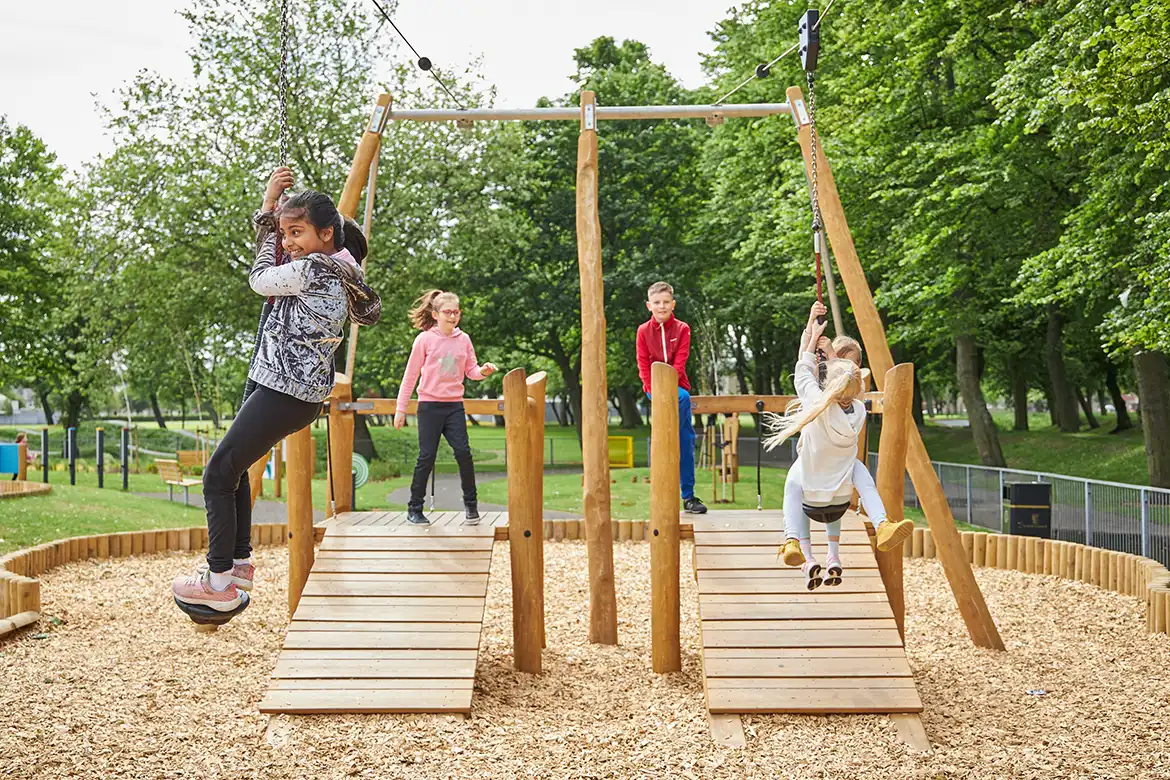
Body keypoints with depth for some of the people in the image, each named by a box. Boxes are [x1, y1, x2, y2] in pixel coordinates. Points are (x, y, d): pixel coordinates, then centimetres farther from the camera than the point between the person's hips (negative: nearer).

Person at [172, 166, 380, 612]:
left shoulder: (312, 269, -19)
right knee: (233, 464, 23)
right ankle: (240, 562, 26)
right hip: (305, 392, 10)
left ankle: (219, 583, 1)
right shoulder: (342, 270, 11)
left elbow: (261, 279, -3)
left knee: (218, 474, -2)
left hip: (283, 392, -10)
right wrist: (269, 212, 8)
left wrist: (268, 209, 6)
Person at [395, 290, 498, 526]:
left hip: (454, 405, 2)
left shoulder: (463, 339, 6)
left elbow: (471, 371, 11)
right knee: (427, 457, -1)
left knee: (463, 452, -9)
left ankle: (470, 503, 7)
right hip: (430, 404, -2)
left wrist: (483, 371, -13)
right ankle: (414, 509, 12)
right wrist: (401, 409, 0)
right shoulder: (424, 340, -3)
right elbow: (410, 376, 1)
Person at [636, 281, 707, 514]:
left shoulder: (681, 329, 1)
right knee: (683, 398, -34)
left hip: (677, 385, 2)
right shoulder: (644, 331, 1)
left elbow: (680, 363, -8)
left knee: (687, 439, -1)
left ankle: (688, 495, 5)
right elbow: (643, 364, -4)